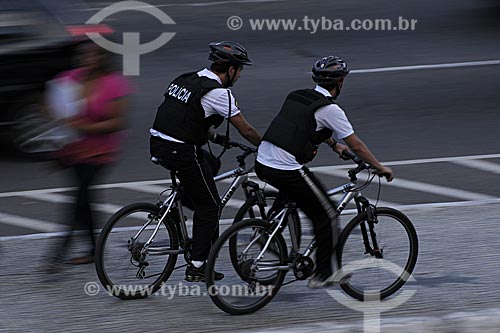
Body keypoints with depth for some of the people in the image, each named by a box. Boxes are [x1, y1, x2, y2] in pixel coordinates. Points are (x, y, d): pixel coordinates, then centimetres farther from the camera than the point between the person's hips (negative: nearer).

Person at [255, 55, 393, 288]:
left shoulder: (297, 96, 17)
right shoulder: (330, 109, -5)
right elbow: (357, 146, 1)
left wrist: (335, 146, 52)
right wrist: (381, 168, 14)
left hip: (262, 164, 7)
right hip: (287, 170, -7)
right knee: (327, 216, 8)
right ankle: (324, 274, 13)